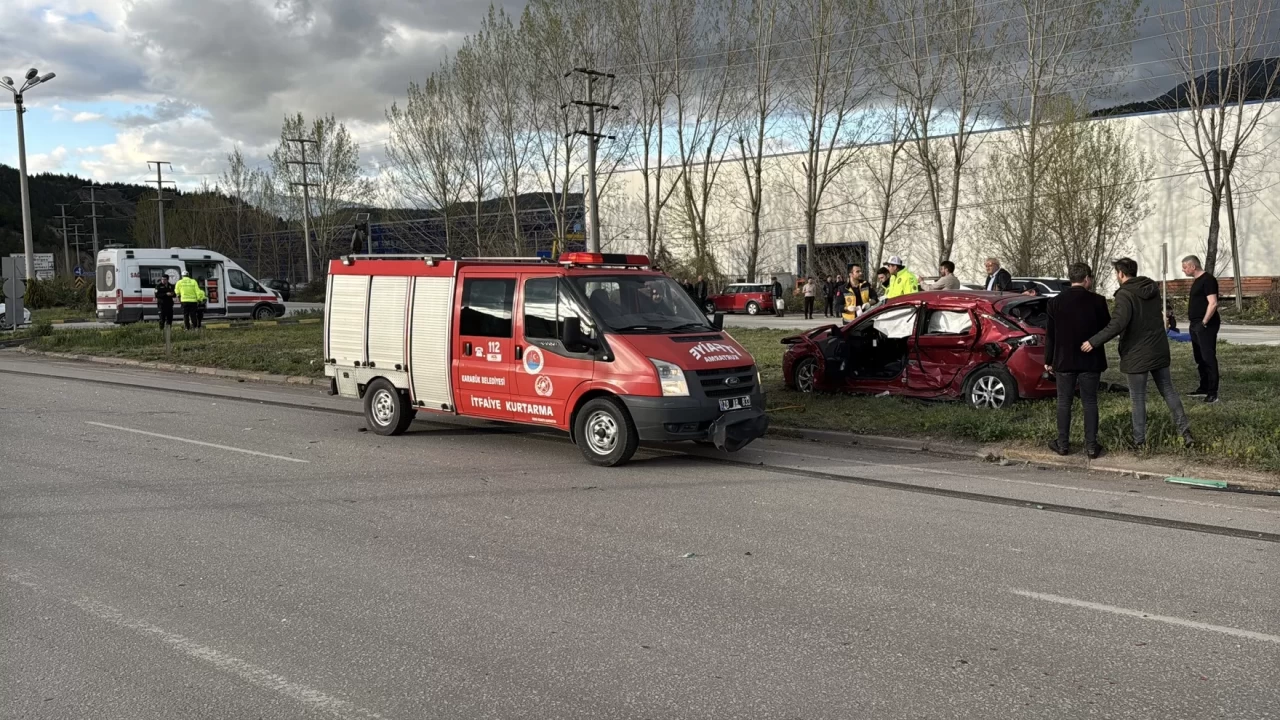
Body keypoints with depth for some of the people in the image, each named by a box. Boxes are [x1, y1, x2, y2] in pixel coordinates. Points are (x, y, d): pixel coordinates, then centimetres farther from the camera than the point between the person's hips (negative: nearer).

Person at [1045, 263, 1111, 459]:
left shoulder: (1056, 302, -3)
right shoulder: (1097, 301, -7)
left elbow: (1050, 334, 0)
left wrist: (1048, 360, 7)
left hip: (1064, 360, 0)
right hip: (1090, 360, 0)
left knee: (1064, 402, 8)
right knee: (1090, 402, 6)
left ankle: (1063, 444, 12)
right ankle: (1091, 446, 7)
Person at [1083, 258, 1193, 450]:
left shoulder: (1125, 294, -18)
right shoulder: (1153, 288, 7)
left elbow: (1118, 324, -30)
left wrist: (1094, 341, -28)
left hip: (1137, 355, -7)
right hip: (1159, 351, 7)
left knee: (1138, 398, 3)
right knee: (1168, 391, 16)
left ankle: (1139, 441, 10)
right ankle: (1185, 431, 15)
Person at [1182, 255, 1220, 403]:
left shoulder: (1208, 280, -13)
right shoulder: (1197, 281, 16)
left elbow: (1213, 303, -21)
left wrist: (1204, 323, -22)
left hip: (1206, 326, -10)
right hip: (1196, 325, 10)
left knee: (1208, 358, -10)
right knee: (1199, 358, 15)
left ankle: (1212, 393, -10)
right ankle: (1204, 388, 24)